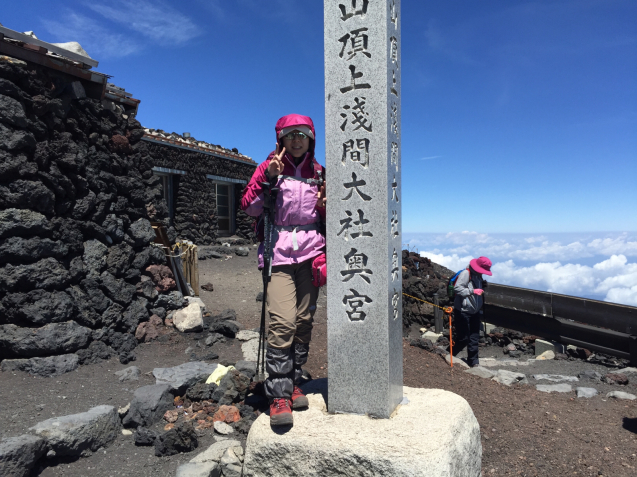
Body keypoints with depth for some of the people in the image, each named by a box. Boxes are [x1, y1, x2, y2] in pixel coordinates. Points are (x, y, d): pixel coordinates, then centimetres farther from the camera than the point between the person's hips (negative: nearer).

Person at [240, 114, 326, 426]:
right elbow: (249, 207, -2)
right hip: (278, 252, -3)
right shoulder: (269, 167, 6)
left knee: (304, 320, 4)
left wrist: (325, 206, -3)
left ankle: (294, 383, 20)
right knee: (283, 322, -14)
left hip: (310, 251, 3)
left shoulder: (318, 173, 14)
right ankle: (278, 395, -3)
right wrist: (268, 177, -12)